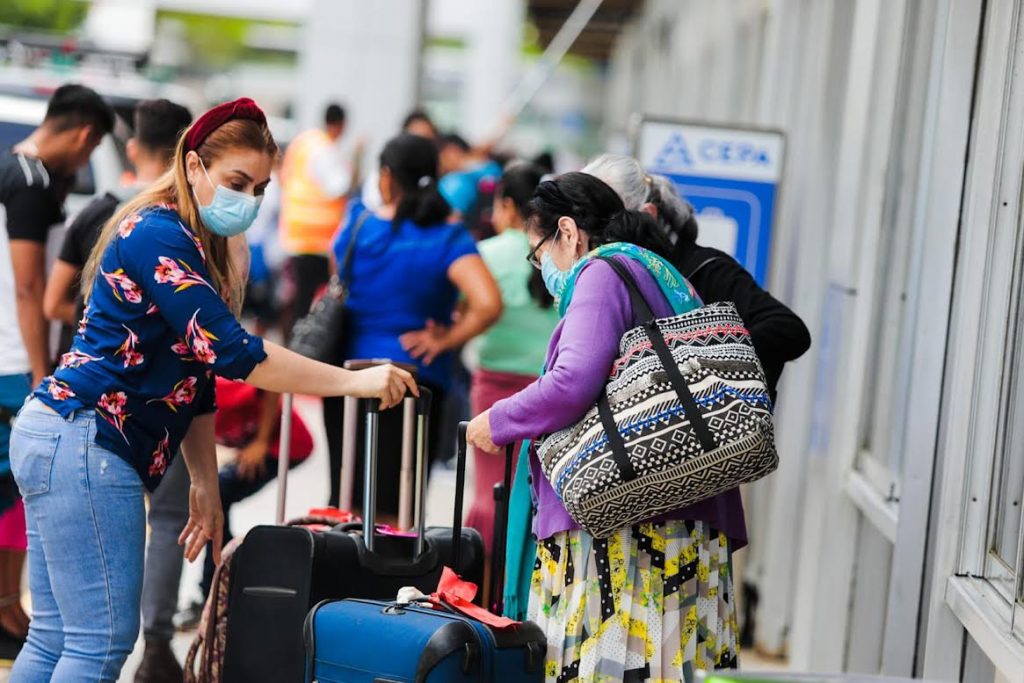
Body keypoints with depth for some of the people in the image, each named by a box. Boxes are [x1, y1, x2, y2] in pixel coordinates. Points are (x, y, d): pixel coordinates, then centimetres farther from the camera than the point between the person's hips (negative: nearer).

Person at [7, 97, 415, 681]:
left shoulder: (202, 249, 17)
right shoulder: (159, 235, -14)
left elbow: (196, 375, 20)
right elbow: (230, 353, -21)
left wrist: (206, 483, 17)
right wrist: (353, 382, -19)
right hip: (85, 443, -10)